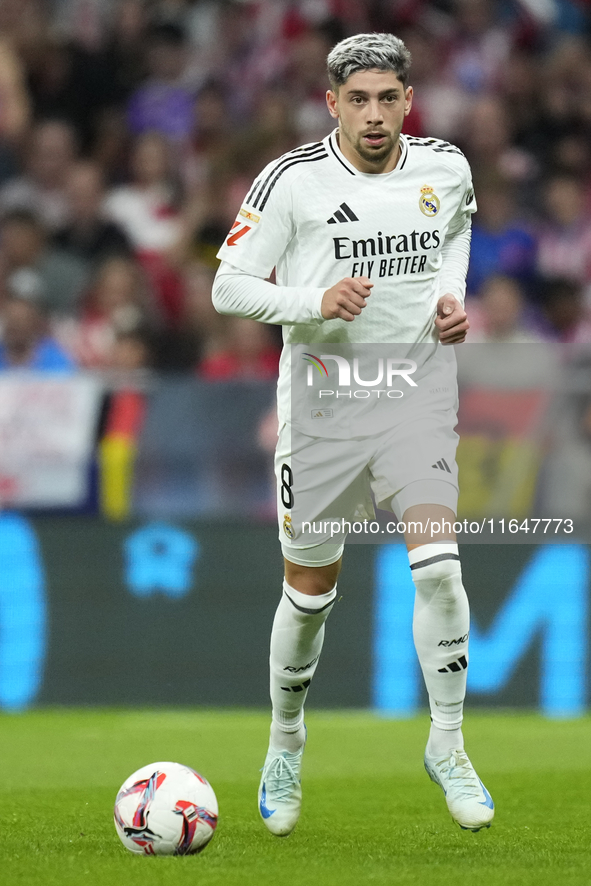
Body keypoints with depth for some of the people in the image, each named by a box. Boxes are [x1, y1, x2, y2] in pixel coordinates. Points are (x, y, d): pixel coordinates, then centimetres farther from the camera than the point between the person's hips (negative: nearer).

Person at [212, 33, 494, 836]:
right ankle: (285, 748, 31)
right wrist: (314, 301, -23)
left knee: (439, 566, -17)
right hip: (324, 401, -1)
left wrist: (453, 294, 4)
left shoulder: (446, 169, -1)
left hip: (418, 393, 1)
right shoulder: (291, 181, -11)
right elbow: (228, 287, -7)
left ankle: (448, 747, -2)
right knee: (310, 590, 8)